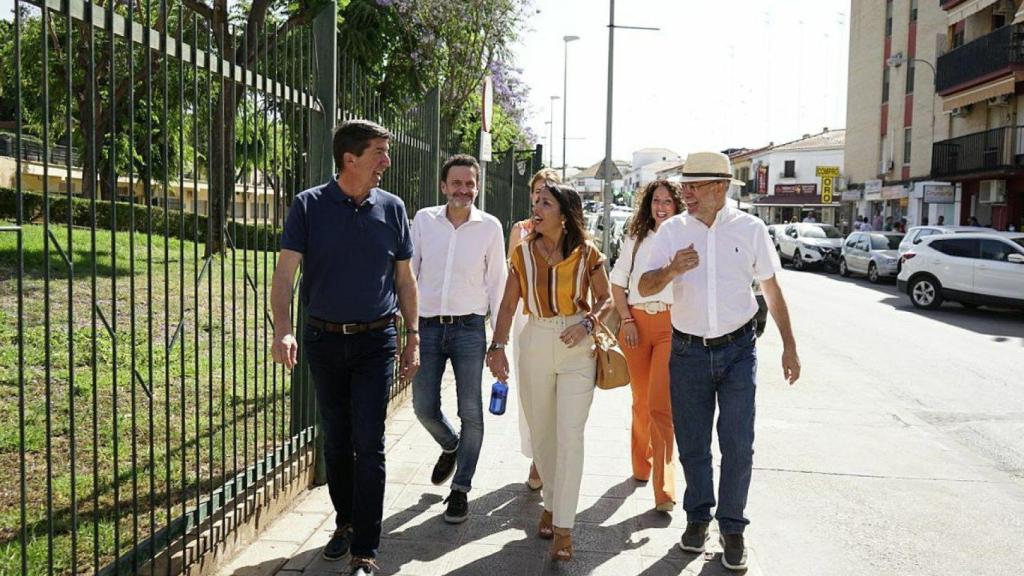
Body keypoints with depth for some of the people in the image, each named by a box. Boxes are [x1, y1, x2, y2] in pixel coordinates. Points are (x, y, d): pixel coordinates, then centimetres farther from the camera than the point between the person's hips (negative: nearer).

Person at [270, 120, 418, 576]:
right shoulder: (309, 206, -4)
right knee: (335, 441, 14)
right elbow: (285, 271, -12)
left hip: (376, 340, 0)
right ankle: (345, 522, 34)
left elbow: (405, 279, 9)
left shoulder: (392, 208, 2)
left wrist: (413, 338, 6)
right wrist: (282, 329, -28)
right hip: (323, 339, 1)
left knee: (368, 444, -4)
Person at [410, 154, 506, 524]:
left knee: (471, 413, 0)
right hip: (428, 326, 2)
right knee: (424, 408, 6)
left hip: (469, 327, -2)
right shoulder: (424, 220, 2)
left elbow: (496, 284, 3)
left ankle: (461, 489, 16)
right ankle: (451, 446, 39)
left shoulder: (490, 227, -1)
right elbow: (409, 272, 8)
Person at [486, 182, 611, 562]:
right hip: (535, 343, 3)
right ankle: (552, 504, 32)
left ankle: (563, 528, 0)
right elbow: (508, 304, 5)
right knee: (541, 433, 12)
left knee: (570, 437, -7)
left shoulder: (586, 252, -4)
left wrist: (587, 323, -13)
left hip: (577, 348, -3)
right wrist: (497, 347, -5)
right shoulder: (522, 252, 3)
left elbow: (605, 298, 5)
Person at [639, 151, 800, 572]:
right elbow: (644, 288, -5)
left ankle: (732, 527, 15)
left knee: (738, 444, -1)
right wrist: (672, 270, -26)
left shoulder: (750, 230, -3)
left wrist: (789, 345, 7)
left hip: (738, 350, -1)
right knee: (692, 443, 10)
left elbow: (772, 290, 6)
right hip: (688, 351, 1)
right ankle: (698, 516, 29)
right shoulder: (672, 230, -2)